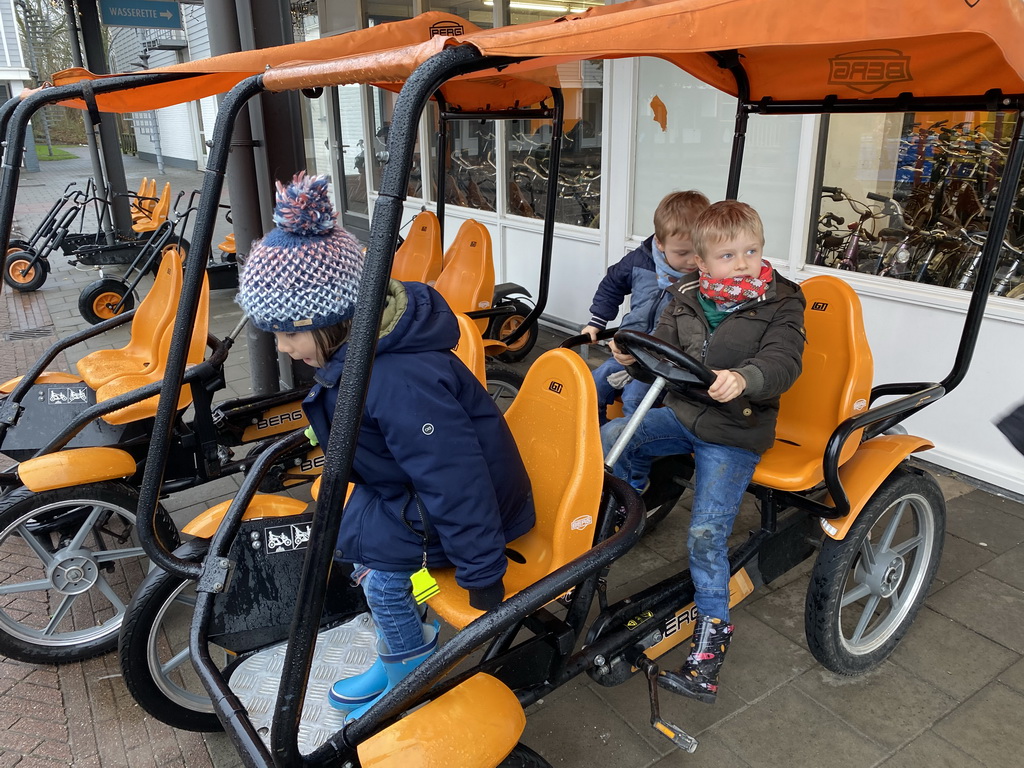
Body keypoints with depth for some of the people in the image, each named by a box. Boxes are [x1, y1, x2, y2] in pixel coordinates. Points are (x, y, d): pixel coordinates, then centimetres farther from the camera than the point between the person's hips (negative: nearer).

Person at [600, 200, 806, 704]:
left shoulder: (780, 305, -6)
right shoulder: (686, 299, 6)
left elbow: (782, 364, -21)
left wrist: (744, 378, -43)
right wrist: (634, 358, -17)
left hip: (734, 433, -5)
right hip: (681, 413, 5)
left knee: (706, 534, -11)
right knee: (610, 438, -16)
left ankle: (713, 629, 6)